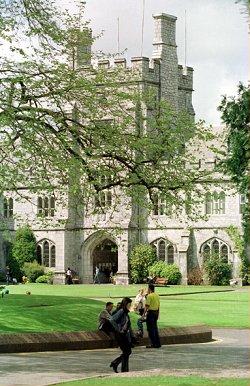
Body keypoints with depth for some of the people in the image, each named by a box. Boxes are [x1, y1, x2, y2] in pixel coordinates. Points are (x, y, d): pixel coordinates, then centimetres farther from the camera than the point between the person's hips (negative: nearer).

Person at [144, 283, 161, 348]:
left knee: (150, 328, -3)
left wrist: (144, 314, -14)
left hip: (150, 312, -8)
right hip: (156, 312, 8)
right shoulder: (157, 295, 11)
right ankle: (157, 343, 14)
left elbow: (147, 306, -17)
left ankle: (153, 344, -4)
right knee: (155, 328, 13)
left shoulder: (149, 296, -12)